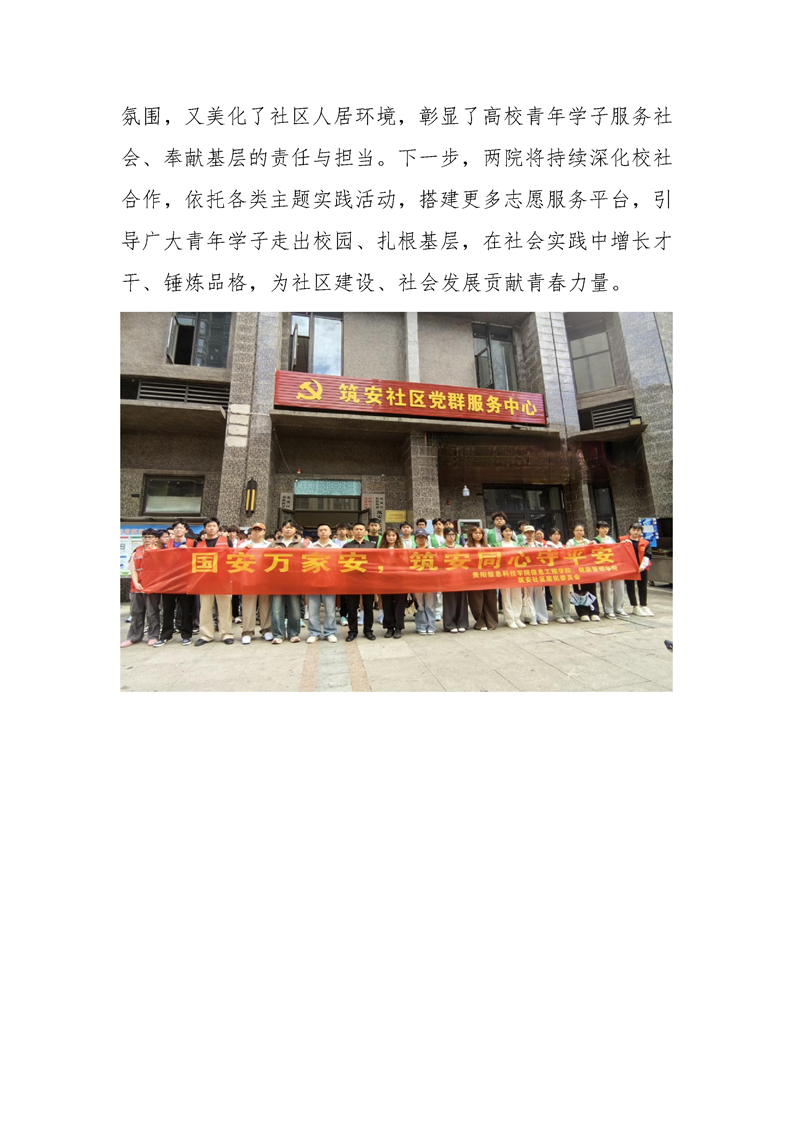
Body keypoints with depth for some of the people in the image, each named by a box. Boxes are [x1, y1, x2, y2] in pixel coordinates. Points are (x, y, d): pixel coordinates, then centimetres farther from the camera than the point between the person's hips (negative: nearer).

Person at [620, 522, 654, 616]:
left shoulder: (645, 542, 7)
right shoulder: (622, 540, 1)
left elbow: (647, 555, -1)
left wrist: (643, 565, -15)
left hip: (641, 568, 3)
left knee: (643, 587, 9)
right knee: (630, 587, 3)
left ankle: (643, 606, 22)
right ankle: (635, 607, 13)